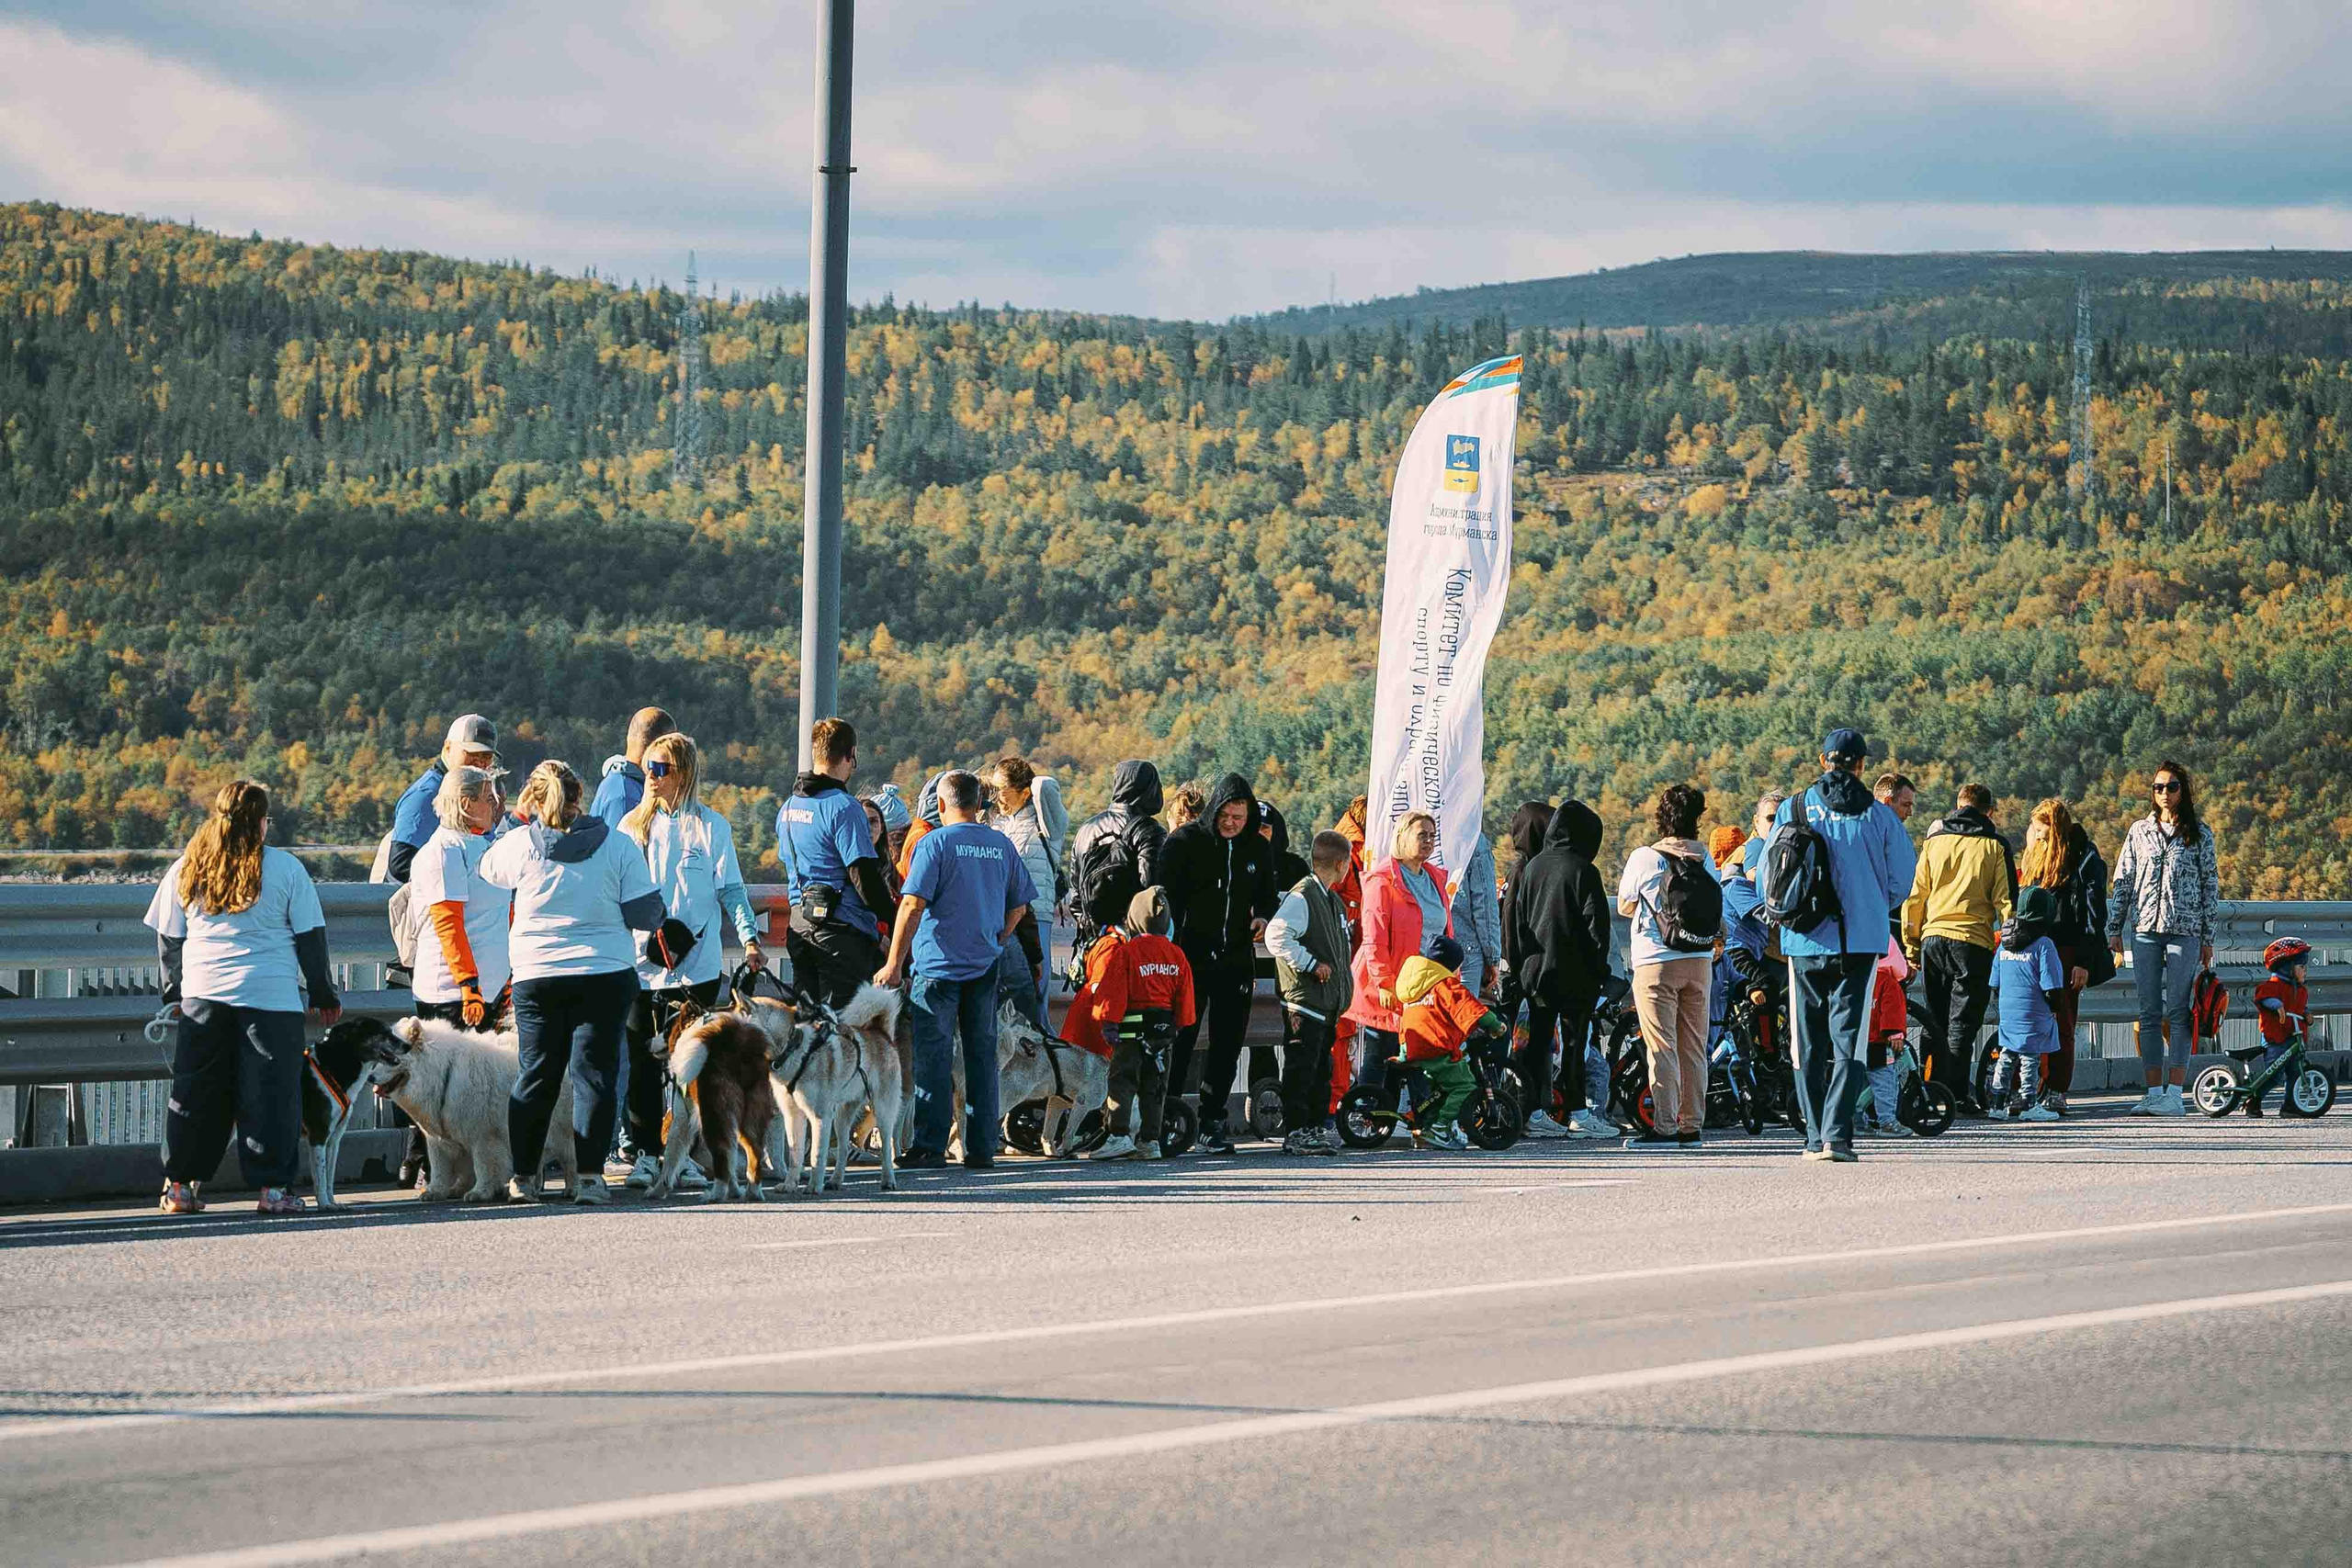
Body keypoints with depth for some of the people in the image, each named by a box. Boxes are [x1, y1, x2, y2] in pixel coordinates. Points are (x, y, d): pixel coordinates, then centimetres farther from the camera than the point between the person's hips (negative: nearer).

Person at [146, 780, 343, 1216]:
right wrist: (324, 995, 14)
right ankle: (273, 1187, -1)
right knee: (270, 1093, 2)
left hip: (202, 995, 3)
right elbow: (310, 937, 3)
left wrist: (174, 994, 25)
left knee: (196, 1089, 9)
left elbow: (168, 940, 13)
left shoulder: (186, 870, 7)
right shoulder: (285, 869, 0)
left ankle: (180, 1186, 10)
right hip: (270, 997, -3)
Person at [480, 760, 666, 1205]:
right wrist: (659, 913, 19)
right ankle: (591, 1176, -5)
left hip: (536, 976, 1)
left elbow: (486, 869, 18)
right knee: (595, 1073, 2)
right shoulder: (618, 846, -4)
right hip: (605, 975, -1)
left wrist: (523, 821, 27)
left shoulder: (519, 844, -4)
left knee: (536, 1074, 9)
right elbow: (646, 914, -4)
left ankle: (523, 1176, 9)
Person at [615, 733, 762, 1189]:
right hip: (639, 964, 3)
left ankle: (687, 1154, 4)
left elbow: (731, 890, 3)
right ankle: (644, 1153, 7)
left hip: (695, 965, -3)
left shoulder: (710, 826, 3)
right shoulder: (634, 825, 12)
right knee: (641, 1062, 1)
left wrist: (749, 938, -9)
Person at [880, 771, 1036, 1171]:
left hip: (938, 966, -5)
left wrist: (895, 963, -11)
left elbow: (913, 905, -14)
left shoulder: (935, 843, -8)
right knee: (982, 1055, 9)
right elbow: (1019, 906, 14)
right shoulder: (1002, 846, 7)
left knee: (933, 1058, -2)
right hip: (985, 967, 5)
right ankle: (982, 1148, 9)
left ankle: (930, 1147, -4)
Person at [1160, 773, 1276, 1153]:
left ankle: (1211, 1123, 11)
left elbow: (1267, 895, 21)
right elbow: (1165, 894, -5)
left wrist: (1263, 918, -2)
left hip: (1236, 960, 4)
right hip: (1190, 957, -4)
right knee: (1179, 1040, -4)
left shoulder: (1259, 849, 8)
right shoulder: (1186, 841, -4)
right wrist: (1170, 947, -15)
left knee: (1227, 1044, 5)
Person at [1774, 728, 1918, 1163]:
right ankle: (1837, 1135, -15)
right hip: (1861, 940, -1)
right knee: (1848, 1040, -1)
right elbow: (1903, 874, 1)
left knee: (1810, 1043, 10)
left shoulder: (1793, 810, -1)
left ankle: (1815, 1138, 11)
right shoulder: (1878, 815, -2)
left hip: (1805, 942, 1)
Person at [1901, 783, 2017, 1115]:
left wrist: (1911, 944, 15)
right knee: (1962, 1024, -1)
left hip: (1934, 938, 3)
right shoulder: (1994, 846, 2)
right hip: (1974, 942, -3)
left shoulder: (1935, 841, 10)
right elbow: (2005, 900, -2)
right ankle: (1957, 1097, -5)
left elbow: (1915, 896, 9)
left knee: (1934, 1021, 13)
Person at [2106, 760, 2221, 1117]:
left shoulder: (2199, 833, 5)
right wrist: (2114, 930, 7)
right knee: (2149, 1013, 2)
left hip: (2184, 928, -3)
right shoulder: (2140, 831, 11)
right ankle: (2154, 1092, 4)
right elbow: (2122, 881, 12)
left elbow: (2210, 884, 6)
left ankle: (2174, 1094, -7)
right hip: (2145, 928, 3)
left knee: (2178, 1013, -6)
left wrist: (2207, 937, 3)